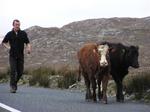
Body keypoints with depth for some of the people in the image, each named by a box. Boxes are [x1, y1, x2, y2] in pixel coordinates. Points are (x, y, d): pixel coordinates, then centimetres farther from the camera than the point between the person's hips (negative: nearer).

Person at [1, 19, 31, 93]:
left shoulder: (23, 33, 2)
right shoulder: (9, 34, 0)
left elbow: (27, 43, 4)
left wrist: (28, 48, -17)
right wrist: (8, 47, -6)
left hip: (20, 56, 2)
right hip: (12, 56, -2)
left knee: (20, 72, 3)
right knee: (13, 71, -12)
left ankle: (15, 82, 30)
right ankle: (12, 87, -9)